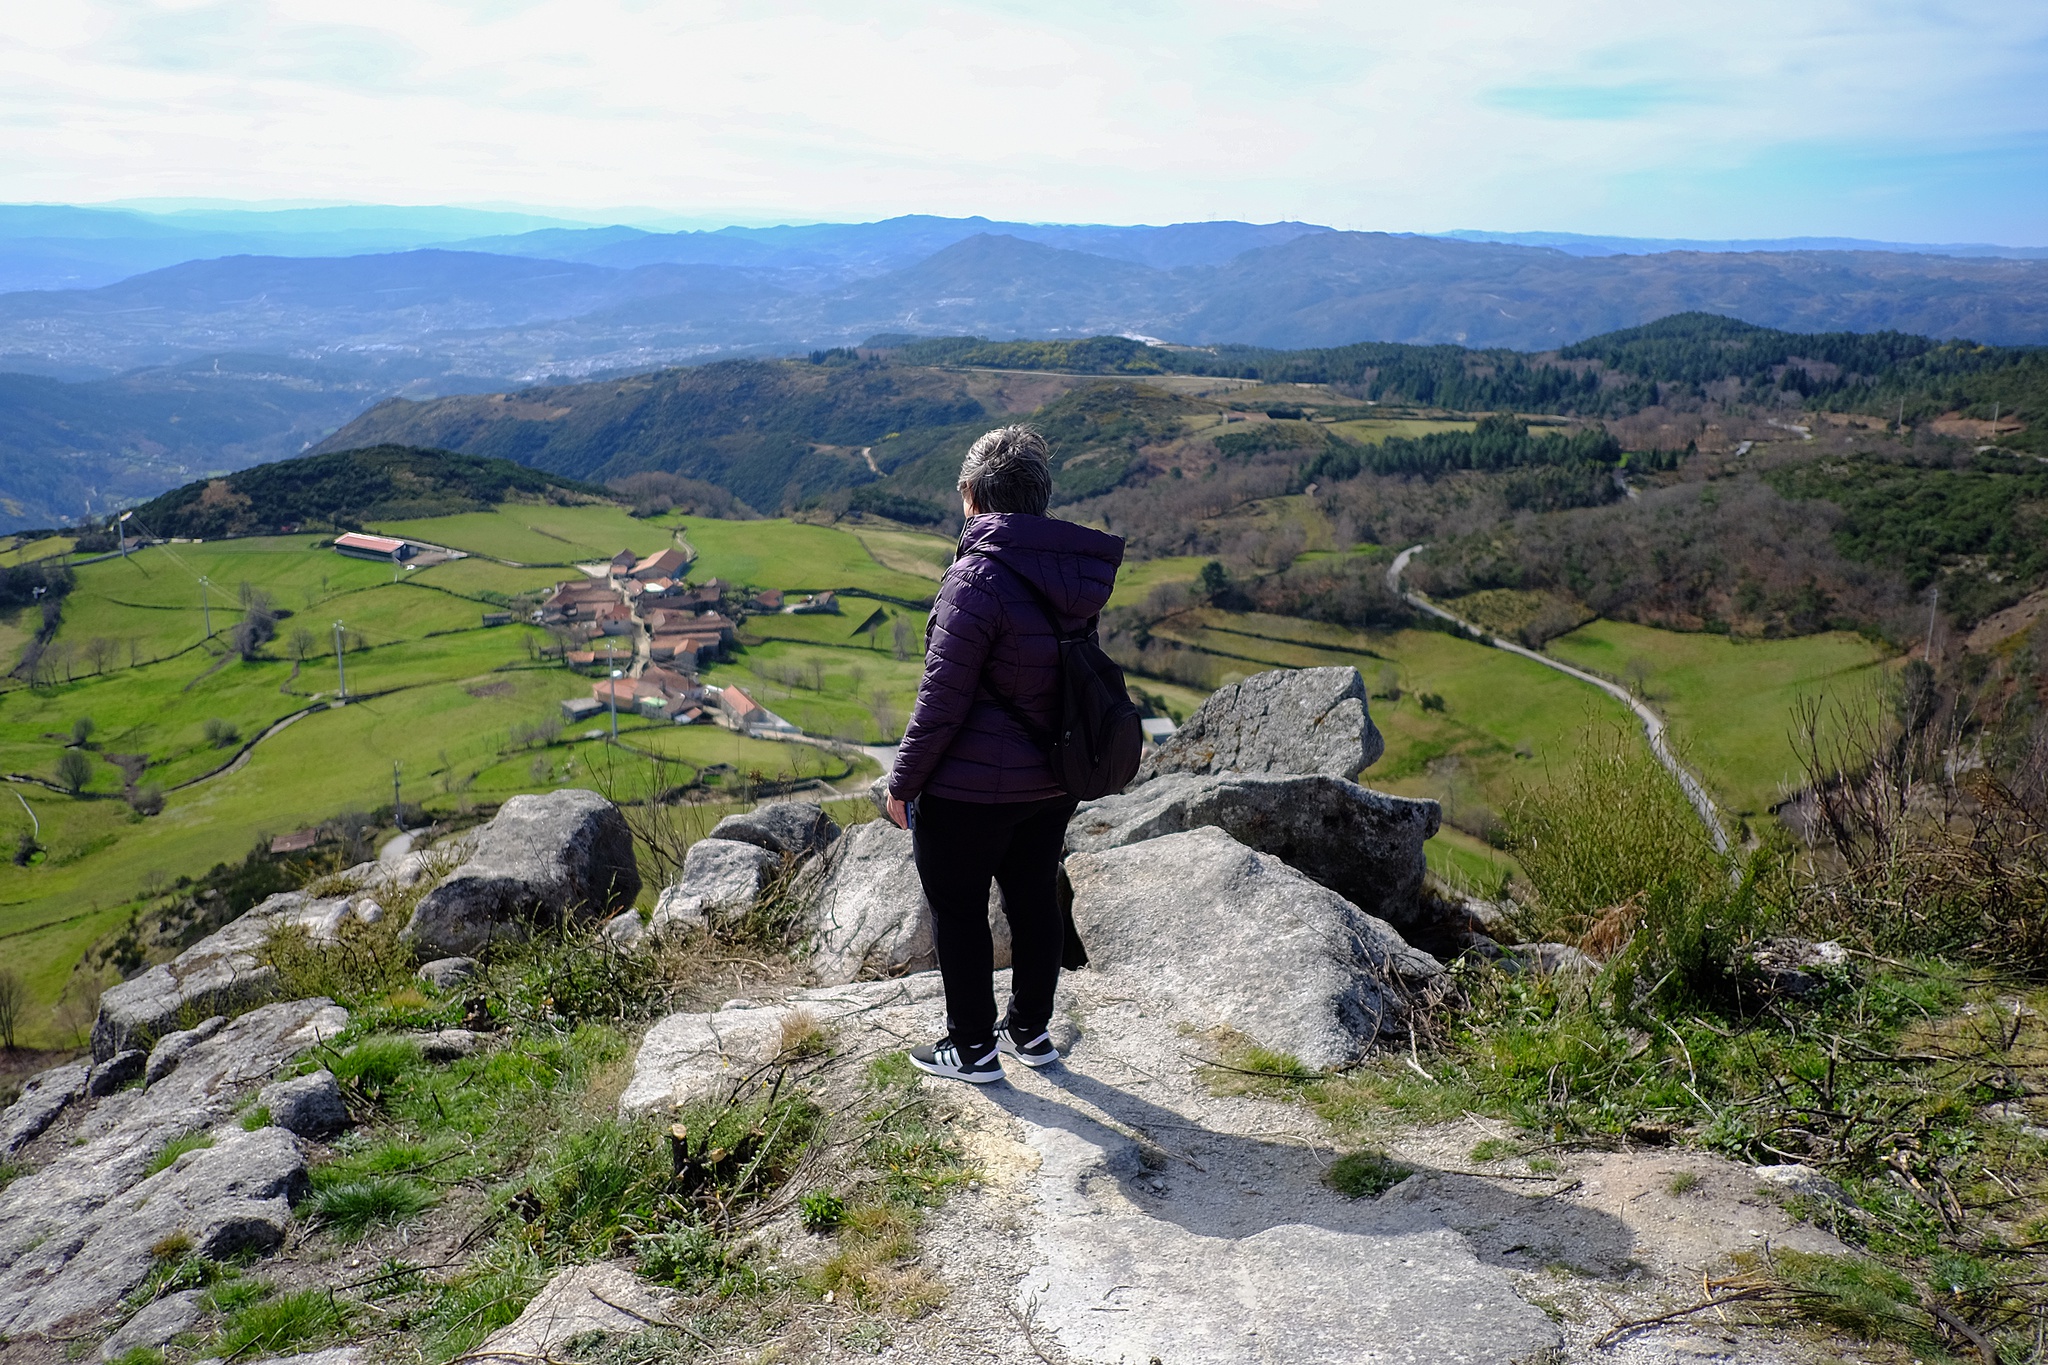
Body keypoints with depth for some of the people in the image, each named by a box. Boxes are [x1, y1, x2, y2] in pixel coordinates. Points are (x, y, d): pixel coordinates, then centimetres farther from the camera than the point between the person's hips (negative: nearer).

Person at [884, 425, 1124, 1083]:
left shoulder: (978, 579, -23)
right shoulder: (1077, 575, -1)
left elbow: (942, 700, -21)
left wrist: (903, 781, -10)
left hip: (970, 788, -7)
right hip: (1052, 781, 7)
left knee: (957, 909, 10)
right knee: (1036, 899, 19)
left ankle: (972, 1049, 23)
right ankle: (1031, 1031, 35)